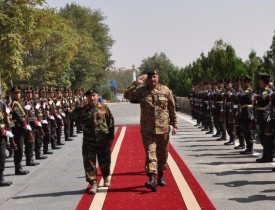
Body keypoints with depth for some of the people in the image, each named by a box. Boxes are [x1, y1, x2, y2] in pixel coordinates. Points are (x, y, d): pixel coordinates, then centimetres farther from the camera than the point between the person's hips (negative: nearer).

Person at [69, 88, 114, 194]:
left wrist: (111, 137, 0)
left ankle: (106, 177, 40)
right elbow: (71, 117, -6)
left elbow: (111, 122, 3)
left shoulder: (104, 108, -1)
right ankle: (93, 183, 1)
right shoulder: (82, 110, 0)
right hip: (88, 141, 0)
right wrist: (76, 110, -24)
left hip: (103, 140, 0)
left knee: (104, 161, 14)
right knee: (89, 162, -5)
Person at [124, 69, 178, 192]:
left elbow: (172, 109, 5)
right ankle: (152, 179, -21)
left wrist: (174, 125, 4)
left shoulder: (165, 91, 2)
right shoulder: (141, 91, 0)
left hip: (163, 128, 2)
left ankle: (160, 177, 29)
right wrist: (136, 83, -15)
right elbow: (127, 95, -11)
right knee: (150, 152, -11)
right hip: (147, 129, -2)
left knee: (162, 154, 12)